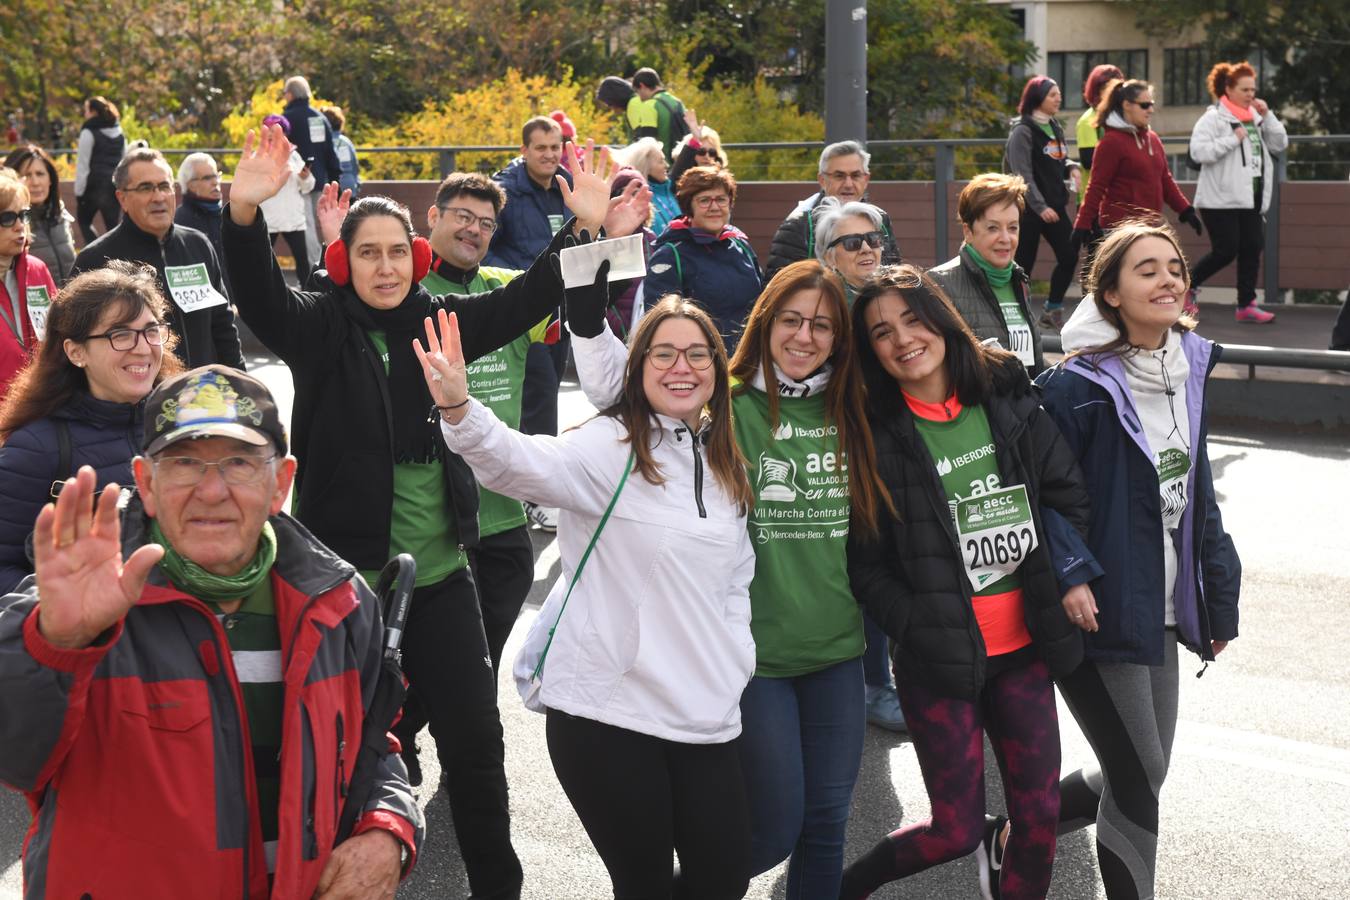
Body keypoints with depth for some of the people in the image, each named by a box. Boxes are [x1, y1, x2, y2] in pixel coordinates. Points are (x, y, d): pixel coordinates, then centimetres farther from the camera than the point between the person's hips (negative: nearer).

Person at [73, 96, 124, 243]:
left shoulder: (89, 132, -7)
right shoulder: (120, 134, 11)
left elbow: (83, 165, -8)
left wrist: (79, 192, -5)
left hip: (96, 185, -5)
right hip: (116, 185, 5)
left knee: (83, 220, 12)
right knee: (113, 225, 6)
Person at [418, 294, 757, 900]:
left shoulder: (725, 467, 12)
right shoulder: (609, 447, -9)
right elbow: (519, 461, -29)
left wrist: (737, 664, 11)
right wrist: (458, 409, -47)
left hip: (706, 716, 6)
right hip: (607, 712, -6)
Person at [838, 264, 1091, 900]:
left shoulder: (1009, 400, 2)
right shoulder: (875, 437, -7)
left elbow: (1068, 495, 10)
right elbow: (866, 566, -5)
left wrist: (1068, 575, 1)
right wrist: (918, 627, -13)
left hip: (1025, 647, 4)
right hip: (938, 660, -4)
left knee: (1039, 815, 7)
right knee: (957, 831, 1)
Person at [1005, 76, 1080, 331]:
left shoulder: (1055, 127, 13)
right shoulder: (1023, 131, -11)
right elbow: (1023, 174, -17)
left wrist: (1071, 167, -1)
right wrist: (1039, 207, -24)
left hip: (1055, 205, 8)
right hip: (1030, 208, -8)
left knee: (1069, 256, 3)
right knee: (1024, 263, -1)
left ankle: (1053, 311, 17)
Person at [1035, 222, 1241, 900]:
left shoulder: (1190, 370, 6)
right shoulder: (1079, 386, -17)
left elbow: (1196, 491, 13)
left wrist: (1219, 600, 13)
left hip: (1161, 611, 8)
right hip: (1100, 611, -8)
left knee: (1140, 775, 15)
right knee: (1138, 779, -2)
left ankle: (1014, 836, 36)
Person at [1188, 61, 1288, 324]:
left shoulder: (1255, 117, 13)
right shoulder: (1213, 118, -8)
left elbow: (1280, 144, 9)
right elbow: (1199, 151, -20)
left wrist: (1267, 115, -1)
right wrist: (1233, 139, -18)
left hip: (1251, 198, 7)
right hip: (1221, 199, -7)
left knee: (1252, 249, 3)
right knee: (1225, 251, -8)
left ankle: (1247, 305, 9)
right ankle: (1187, 286, 13)